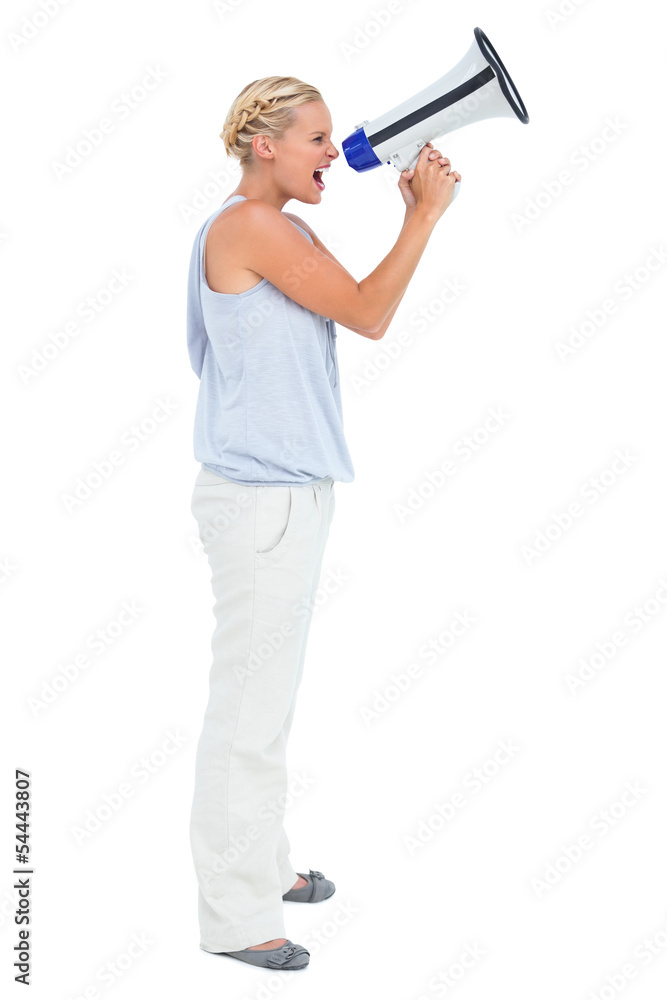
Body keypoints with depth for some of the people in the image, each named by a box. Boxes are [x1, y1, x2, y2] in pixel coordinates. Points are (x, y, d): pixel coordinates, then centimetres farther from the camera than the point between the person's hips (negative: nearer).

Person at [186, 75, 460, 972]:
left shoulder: (288, 232, 15)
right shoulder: (247, 226, -16)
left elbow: (367, 313, 13)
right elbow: (367, 315, -17)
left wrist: (417, 209, 6)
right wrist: (428, 213, -10)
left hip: (293, 488, 10)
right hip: (259, 497, -10)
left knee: (271, 694, 19)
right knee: (249, 702, -2)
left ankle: (261, 863, 35)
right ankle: (233, 914, 11)